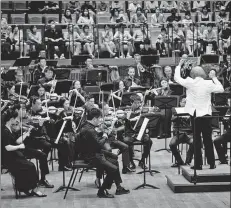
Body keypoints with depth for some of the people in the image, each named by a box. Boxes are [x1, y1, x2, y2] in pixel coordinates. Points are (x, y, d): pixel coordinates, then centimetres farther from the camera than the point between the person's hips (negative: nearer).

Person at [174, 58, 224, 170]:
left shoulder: (190, 83, -10)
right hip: (206, 114, 1)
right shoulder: (209, 84, -8)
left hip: (194, 114, -1)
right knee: (208, 139, 10)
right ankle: (211, 163, 13)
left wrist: (179, 65, 14)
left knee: (196, 139, 6)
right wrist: (214, 78, 11)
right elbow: (221, 89, 4)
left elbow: (177, 78, 2)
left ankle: (198, 164, 5)